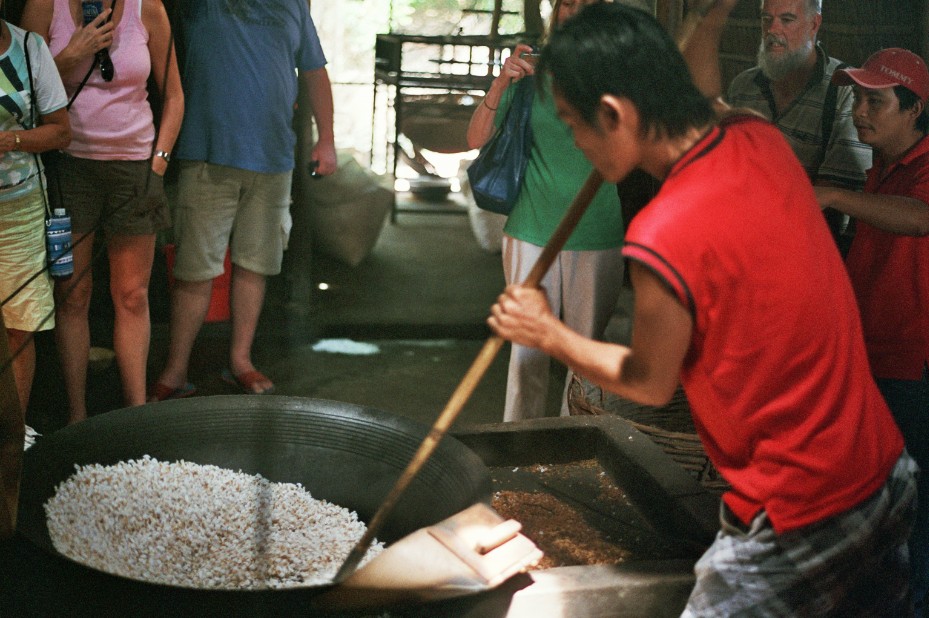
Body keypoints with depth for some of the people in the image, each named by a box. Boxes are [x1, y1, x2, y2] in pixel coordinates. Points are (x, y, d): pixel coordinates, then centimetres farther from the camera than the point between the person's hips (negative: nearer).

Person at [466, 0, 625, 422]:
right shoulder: (530, 70, 3)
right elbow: (476, 139, -2)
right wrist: (500, 83, -18)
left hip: (597, 237, 0)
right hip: (532, 232, 0)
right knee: (527, 346, 3)